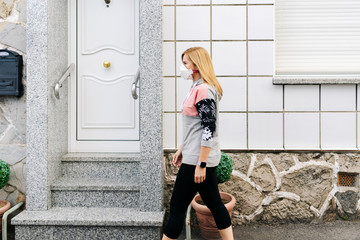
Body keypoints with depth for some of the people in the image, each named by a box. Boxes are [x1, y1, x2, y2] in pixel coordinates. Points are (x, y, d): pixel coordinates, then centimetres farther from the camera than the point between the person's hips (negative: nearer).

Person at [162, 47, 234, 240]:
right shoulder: (198, 88, 14)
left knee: (177, 206, 1)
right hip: (195, 156, 10)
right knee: (213, 203, 16)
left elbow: (209, 130, -22)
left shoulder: (204, 90, -17)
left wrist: (201, 164, -21)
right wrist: (181, 149, 21)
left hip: (198, 159, -10)